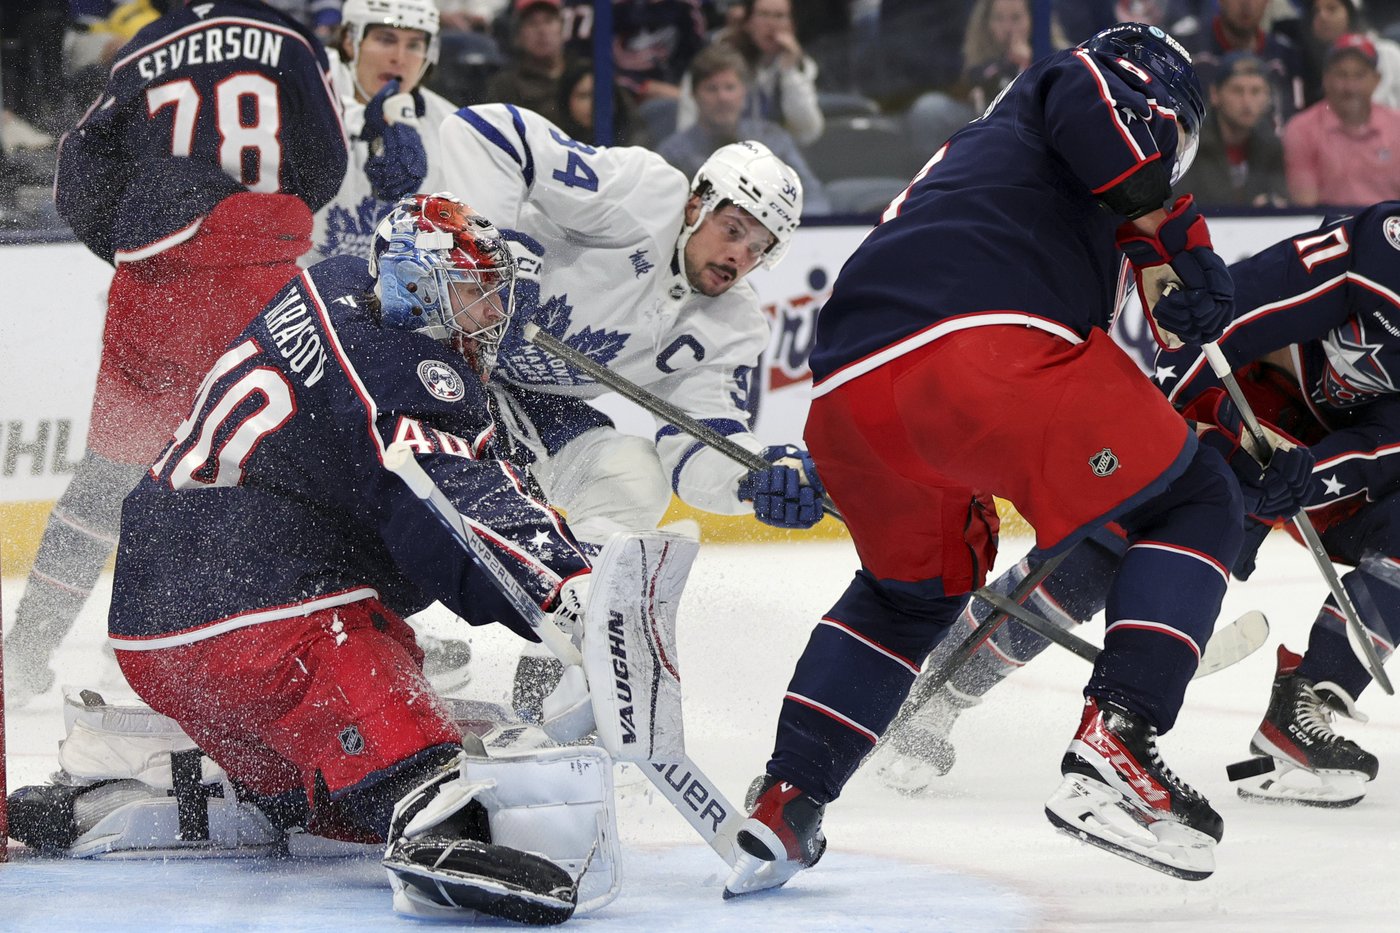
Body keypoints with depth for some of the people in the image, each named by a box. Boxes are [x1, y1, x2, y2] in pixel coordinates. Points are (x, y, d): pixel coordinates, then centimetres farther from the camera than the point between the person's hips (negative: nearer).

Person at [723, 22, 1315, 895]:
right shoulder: (1085, 83, 21)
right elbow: (1092, 104, -7)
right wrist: (1175, 229, 2)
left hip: (850, 395, 8)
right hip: (981, 345, -8)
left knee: (913, 587, 33)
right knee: (1196, 505, 8)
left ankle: (781, 809, 23)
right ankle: (1113, 752, -6)